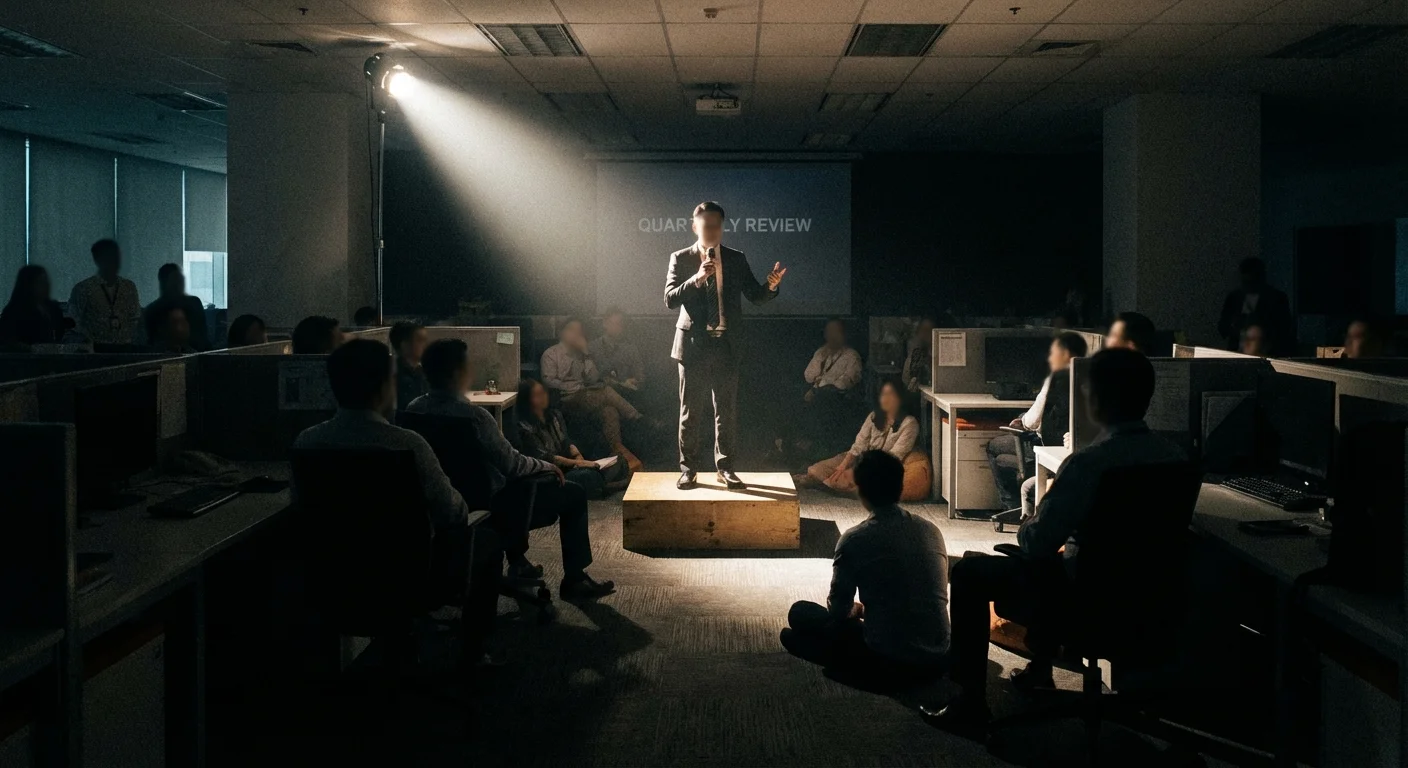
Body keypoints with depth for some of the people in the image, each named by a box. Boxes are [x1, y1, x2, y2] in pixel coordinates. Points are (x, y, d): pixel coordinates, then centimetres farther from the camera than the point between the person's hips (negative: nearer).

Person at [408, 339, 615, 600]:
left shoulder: (414, 409, -4)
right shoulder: (472, 415, -28)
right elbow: (512, 464, -19)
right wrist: (548, 467, 1)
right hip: (484, 507, -8)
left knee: (516, 481, 36)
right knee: (573, 494, 7)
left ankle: (517, 562, 40)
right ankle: (574, 580, 13)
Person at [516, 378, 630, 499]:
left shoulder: (554, 415, 11)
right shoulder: (526, 428, -11)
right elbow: (544, 457, -16)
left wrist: (577, 455, -6)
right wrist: (576, 462, -20)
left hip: (568, 467, 7)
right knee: (589, 475, -36)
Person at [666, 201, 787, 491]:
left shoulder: (736, 259, 7)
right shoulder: (680, 259, 0)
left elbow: (755, 296, 6)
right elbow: (670, 299, -9)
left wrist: (770, 285, -16)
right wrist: (697, 279, -22)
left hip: (726, 344, 2)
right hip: (694, 344, -2)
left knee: (726, 409, 6)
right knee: (691, 410, 2)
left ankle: (725, 467, 14)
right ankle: (688, 468, 10)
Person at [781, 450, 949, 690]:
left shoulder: (855, 540, -11)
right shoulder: (931, 530, 4)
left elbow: (838, 610, -1)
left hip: (888, 663, -6)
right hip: (937, 659, 6)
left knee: (800, 614, 13)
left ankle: (860, 669, 10)